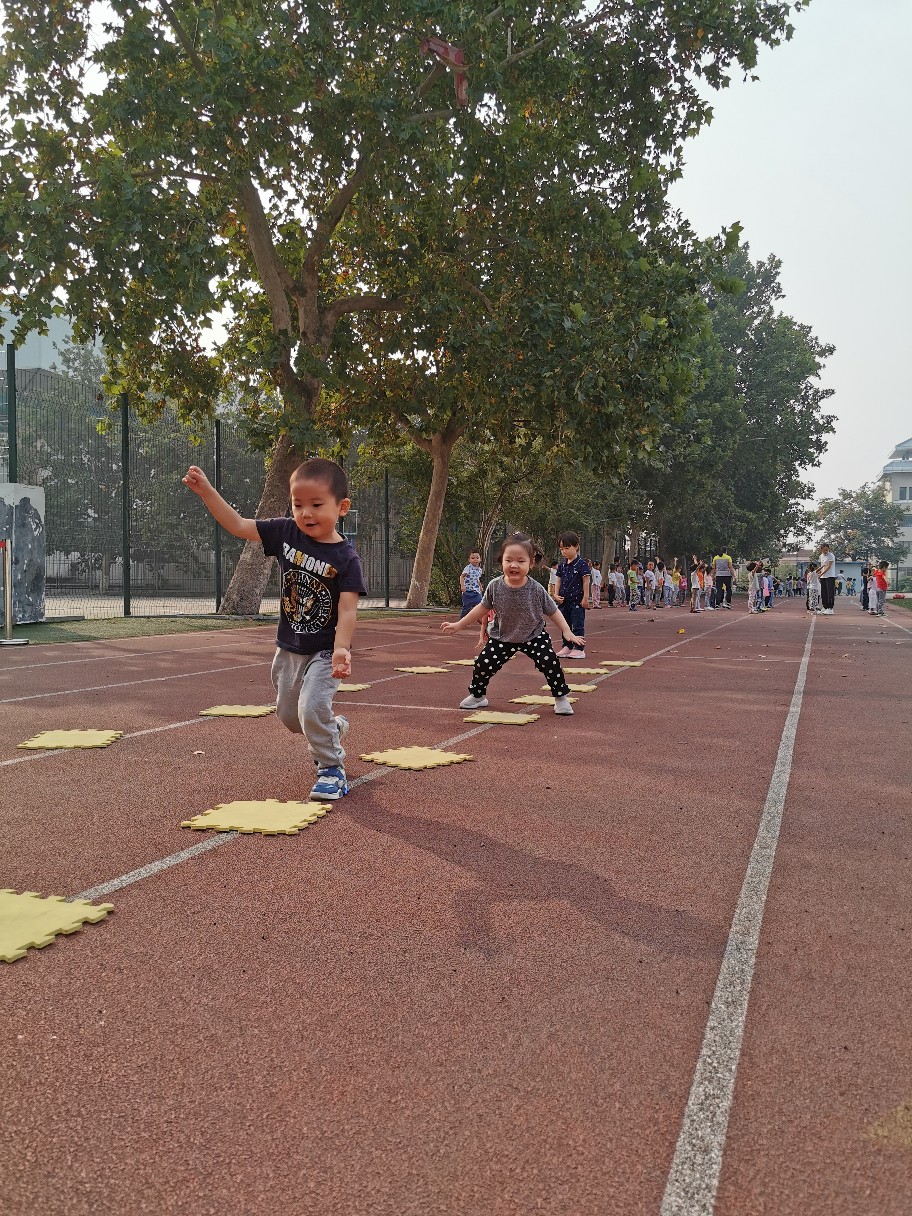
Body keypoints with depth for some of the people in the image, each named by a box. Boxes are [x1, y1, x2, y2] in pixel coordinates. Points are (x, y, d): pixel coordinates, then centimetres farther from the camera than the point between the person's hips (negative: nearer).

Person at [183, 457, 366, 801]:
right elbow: (238, 525, -4)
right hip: (288, 649, 6)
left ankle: (332, 769, 0)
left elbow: (347, 611, -22)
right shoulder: (286, 533, -6)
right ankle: (334, 729, 44)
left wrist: (341, 649, -36)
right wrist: (207, 491, -13)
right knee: (288, 716, 16)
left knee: (312, 708, -22)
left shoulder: (345, 558, -19)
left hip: (324, 652, -6)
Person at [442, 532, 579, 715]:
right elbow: (483, 608, -1)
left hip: (534, 635, -2)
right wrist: (458, 625, 1)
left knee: (550, 662, -17)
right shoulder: (495, 586, -17)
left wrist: (567, 632, -13)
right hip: (502, 637, 2)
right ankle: (477, 696, 24)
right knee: (483, 664, -3)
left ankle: (561, 697, 6)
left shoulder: (536, 589, -21)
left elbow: (553, 611, -7)